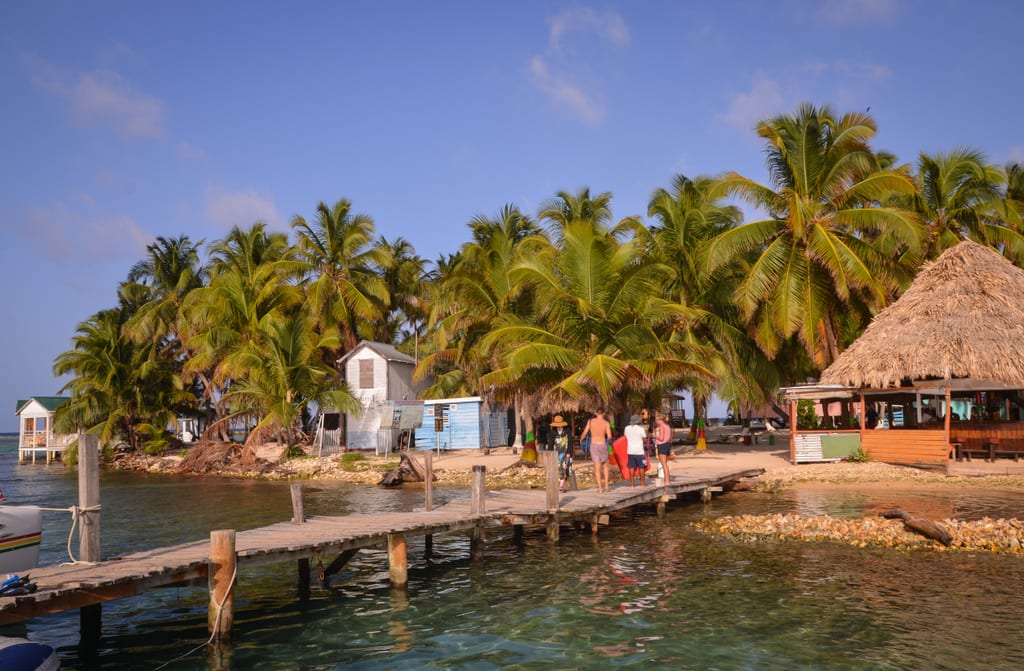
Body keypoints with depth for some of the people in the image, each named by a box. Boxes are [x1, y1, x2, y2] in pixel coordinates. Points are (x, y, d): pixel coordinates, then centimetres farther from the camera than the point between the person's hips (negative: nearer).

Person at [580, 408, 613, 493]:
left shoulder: (591, 421, 0)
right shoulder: (606, 423, -4)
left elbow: (584, 433, 3)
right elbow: (609, 436, -9)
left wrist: (581, 439, 25)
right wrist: (609, 440, 15)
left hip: (593, 445, 1)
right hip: (603, 445, -1)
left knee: (597, 467, 2)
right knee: (605, 466, 19)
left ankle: (600, 488, -3)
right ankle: (606, 486, 14)